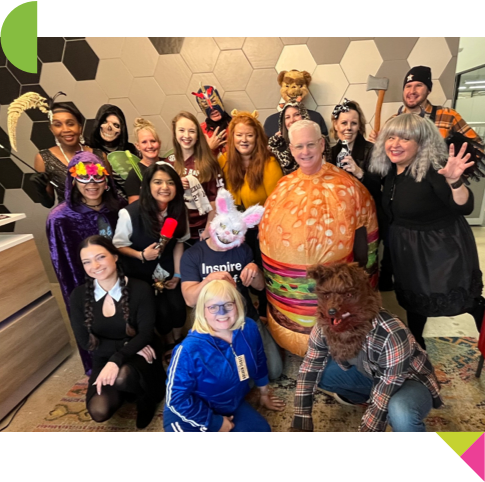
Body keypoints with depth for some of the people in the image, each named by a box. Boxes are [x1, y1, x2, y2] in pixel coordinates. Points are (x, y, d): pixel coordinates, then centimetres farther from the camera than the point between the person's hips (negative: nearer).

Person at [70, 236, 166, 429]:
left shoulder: (140, 289, -15)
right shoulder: (79, 296, -6)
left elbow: (146, 335, -17)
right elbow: (85, 342, -4)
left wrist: (116, 360, -34)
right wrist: (127, 345, -16)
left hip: (138, 357, -3)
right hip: (103, 360, 3)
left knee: (121, 376, -37)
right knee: (99, 411, -23)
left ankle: (146, 397, -1)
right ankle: (131, 388, 12)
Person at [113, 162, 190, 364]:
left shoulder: (178, 210, -13)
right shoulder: (130, 213, -27)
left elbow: (179, 242, -2)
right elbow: (118, 246, -13)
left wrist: (177, 274, -3)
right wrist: (141, 255, -29)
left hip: (168, 269, 3)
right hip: (141, 273, -3)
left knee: (178, 305, -5)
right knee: (161, 310, -4)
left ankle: (179, 340, 29)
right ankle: (169, 343, 30)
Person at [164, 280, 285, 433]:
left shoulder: (249, 329, -14)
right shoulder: (190, 349, -30)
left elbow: (259, 363, 6)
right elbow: (176, 398, -21)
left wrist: (264, 394, 21)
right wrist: (215, 423, -14)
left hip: (232, 406, 5)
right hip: (190, 415, -5)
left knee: (262, 429, -12)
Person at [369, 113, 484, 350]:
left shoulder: (432, 169, -25)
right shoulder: (391, 169, -4)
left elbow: (465, 207, -31)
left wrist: (454, 181, -50)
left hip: (443, 247, -7)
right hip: (408, 247, 7)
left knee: (464, 299, 13)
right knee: (414, 297, 23)